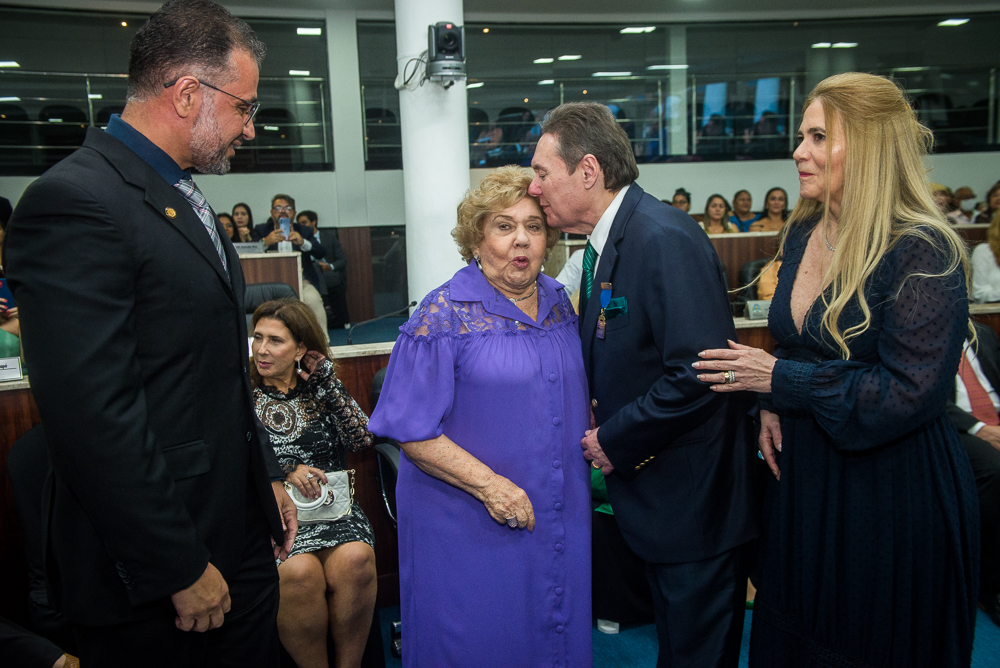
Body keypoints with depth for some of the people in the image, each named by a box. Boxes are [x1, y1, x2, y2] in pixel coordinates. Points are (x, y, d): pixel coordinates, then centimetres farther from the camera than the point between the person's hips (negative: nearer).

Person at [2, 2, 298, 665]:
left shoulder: (187, 200, 12)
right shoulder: (74, 201, -18)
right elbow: (95, 418, -24)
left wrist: (269, 478, 16)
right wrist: (181, 569, -18)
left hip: (242, 537, 9)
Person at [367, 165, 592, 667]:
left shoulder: (558, 302, 5)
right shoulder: (444, 315, -13)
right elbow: (412, 430, -15)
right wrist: (488, 484, -21)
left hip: (560, 516, 6)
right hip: (469, 521, -5)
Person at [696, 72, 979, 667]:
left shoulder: (923, 253, -19)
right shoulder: (805, 231, 3)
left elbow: (910, 393, -22)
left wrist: (781, 380, -20)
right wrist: (772, 403, -2)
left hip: (893, 490, -7)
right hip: (805, 473, 7)